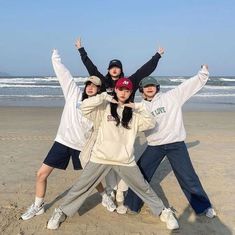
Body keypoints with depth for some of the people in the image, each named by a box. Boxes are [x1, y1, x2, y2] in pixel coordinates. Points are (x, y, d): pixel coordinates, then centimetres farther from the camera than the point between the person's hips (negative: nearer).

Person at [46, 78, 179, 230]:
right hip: (101, 157, -1)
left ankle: (163, 212, 31)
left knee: (143, 188, 13)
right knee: (81, 187, 7)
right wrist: (104, 97, -13)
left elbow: (151, 124, -1)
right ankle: (62, 212, 25)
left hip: (125, 160, 2)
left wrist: (139, 107, -9)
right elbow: (85, 107, -13)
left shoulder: (134, 113, 7)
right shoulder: (105, 108, 0)